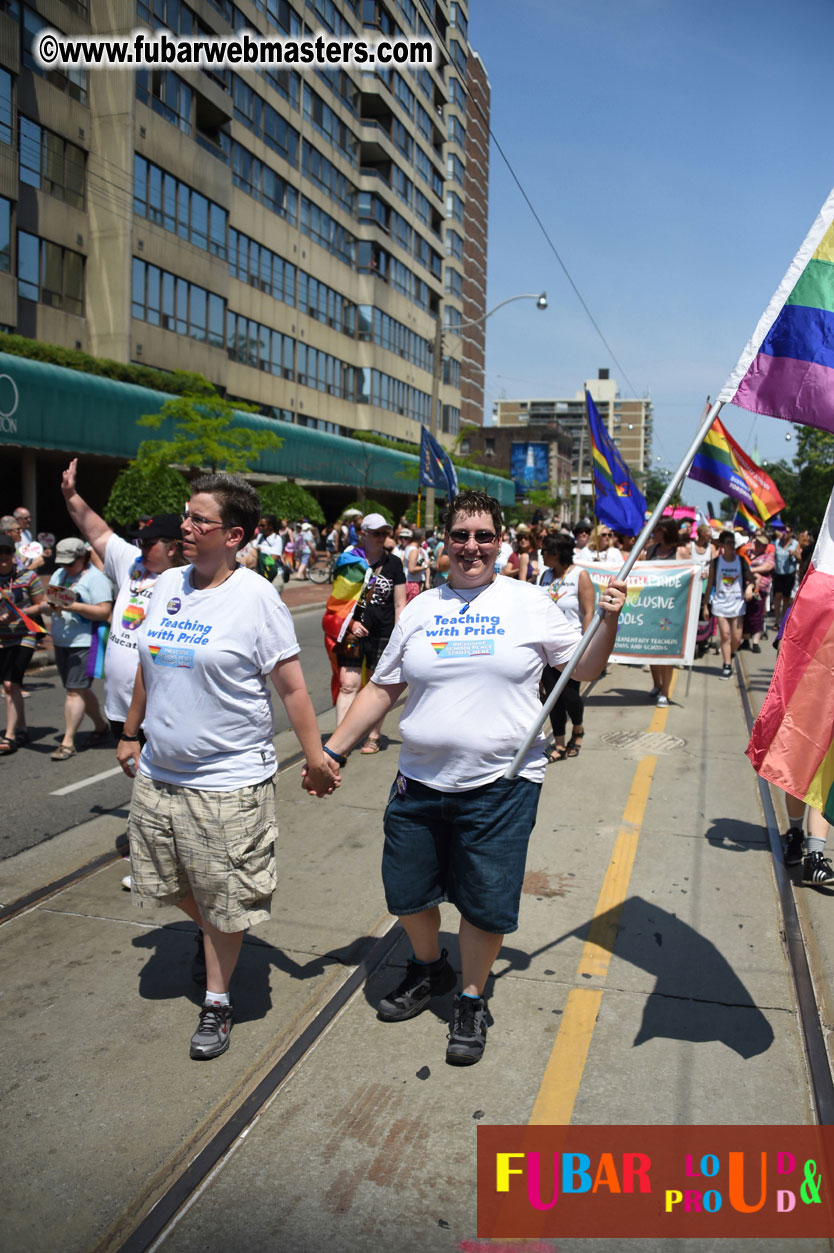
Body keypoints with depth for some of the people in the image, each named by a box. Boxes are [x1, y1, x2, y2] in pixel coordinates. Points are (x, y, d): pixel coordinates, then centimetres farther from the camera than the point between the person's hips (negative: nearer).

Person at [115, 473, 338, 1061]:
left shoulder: (257, 597, -15)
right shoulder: (168, 583, 3)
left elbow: (292, 686, -12)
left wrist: (316, 757, -11)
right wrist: (131, 732, 20)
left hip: (229, 781, -6)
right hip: (158, 772, 7)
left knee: (223, 899, 7)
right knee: (166, 881, 21)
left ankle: (217, 1001, 29)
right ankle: (210, 933, 51)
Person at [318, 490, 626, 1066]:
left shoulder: (531, 603, 0)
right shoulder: (421, 609, 6)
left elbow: (586, 668, 5)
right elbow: (382, 689, 9)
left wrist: (607, 622, -12)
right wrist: (333, 748, 6)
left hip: (501, 785, -3)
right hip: (420, 781, 3)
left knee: (486, 904, 6)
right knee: (407, 891, 15)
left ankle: (471, 1001, 32)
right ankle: (430, 967, 46)